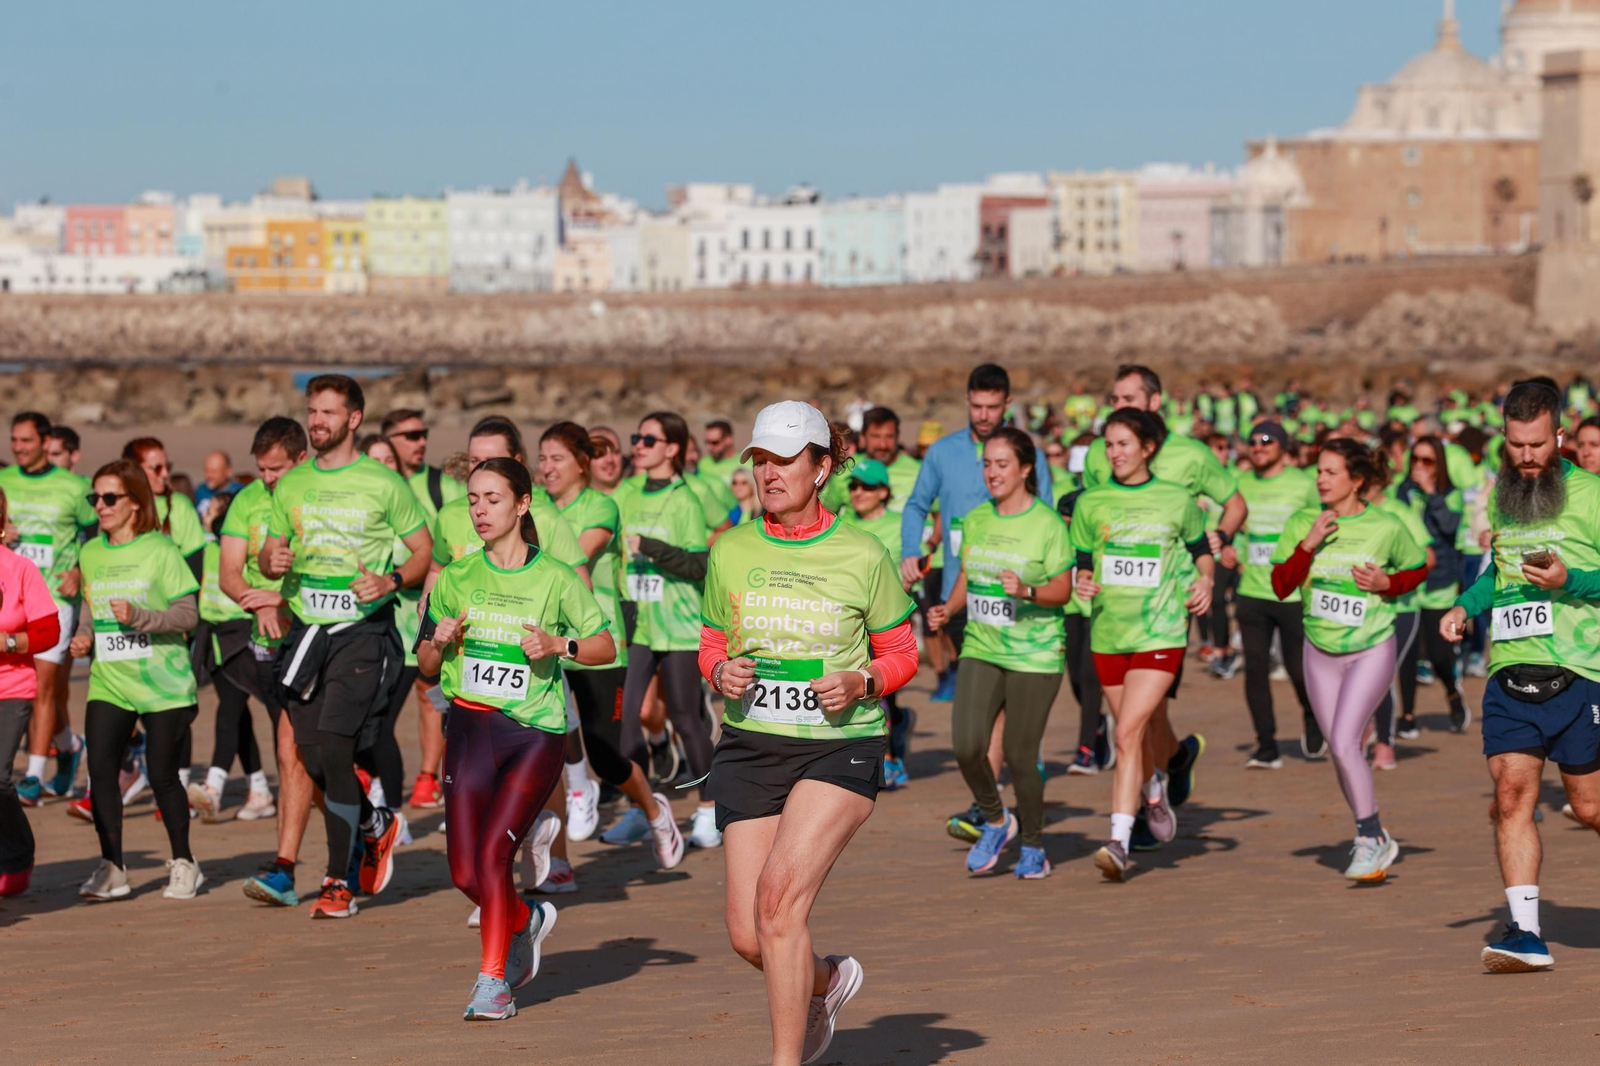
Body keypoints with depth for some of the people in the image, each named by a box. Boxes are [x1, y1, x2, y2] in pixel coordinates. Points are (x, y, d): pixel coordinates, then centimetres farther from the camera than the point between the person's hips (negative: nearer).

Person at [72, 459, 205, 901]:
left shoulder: (160, 551, -6)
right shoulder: (91, 554, 9)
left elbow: (188, 614, -9)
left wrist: (138, 616, -21)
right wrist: (84, 636, 4)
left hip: (163, 682, -4)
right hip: (108, 683, 4)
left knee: (162, 775, 3)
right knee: (100, 769, -10)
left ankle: (183, 863, 21)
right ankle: (111, 869, -3)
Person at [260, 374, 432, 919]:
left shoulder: (384, 484, -2)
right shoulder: (291, 485, 11)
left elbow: (425, 551, 4)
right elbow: (269, 554, 18)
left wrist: (391, 580, -15)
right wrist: (273, 561, -6)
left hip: (362, 632, -5)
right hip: (306, 629, 5)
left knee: (333, 749, -16)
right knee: (312, 758, 5)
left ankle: (339, 883, -9)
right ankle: (377, 825, 34)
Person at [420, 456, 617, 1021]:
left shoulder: (556, 579, -1)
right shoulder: (456, 577, 8)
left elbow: (606, 646, 5)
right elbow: (425, 664, 14)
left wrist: (559, 645, -13)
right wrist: (438, 641, -8)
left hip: (536, 734, -3)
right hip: (470, 726, 3)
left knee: (492, 853, -15)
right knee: (465, 871, -1)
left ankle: (493, 981, -2)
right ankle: (526, 921, 31)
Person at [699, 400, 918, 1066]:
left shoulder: (862, 556, -4)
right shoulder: (731, 553, 4)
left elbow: (901, 655, 6)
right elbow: (712, 646, 15)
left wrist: (860, 682, -14)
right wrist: (720, 673, -7)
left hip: (841, 745, -4)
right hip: (750, 747, 4)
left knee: (780, 893, -23)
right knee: (748, 937, -1)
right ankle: (826, 981, 34)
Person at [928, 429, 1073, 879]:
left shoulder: (1047, 524, -6)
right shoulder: (975, 520, 9)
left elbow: (1062, 590, -5)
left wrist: (1027, 591, -24)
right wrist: (948, 609, -1)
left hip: (1035, 655, -4)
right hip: (981, 650, 4)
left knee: (1020, 756, -1)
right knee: (966, 745, -12)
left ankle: (1033, 846, 21)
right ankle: (995, 821, 15)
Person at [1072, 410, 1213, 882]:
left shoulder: (1176, 500, 0)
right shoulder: (1091, 503, 4)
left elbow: (1201, 548, 15)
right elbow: (1083, 564, 11)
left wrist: (1205, 581, -4)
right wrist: (1082, 583, -11)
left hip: (1161, 633, -3)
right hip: (1108, 633, 4)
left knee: (1128, 732, -17)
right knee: (1135, 735, 15)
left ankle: (1119, 841, -20)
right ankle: (1154, 790, 49)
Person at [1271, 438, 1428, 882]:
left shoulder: (1385, 528, -11)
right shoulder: (1302, 523, -4)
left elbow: (1419, 567, 6)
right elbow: (1280, 586, -8)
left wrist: (1386, 584, -13)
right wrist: (1309, 545, -21)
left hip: (1371, 651, -4)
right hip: (1320, 652, 4)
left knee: (1344, 742, -18)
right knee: (1339, 751, 10)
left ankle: (1373, 838, -2)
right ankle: (1373, 840, 28)